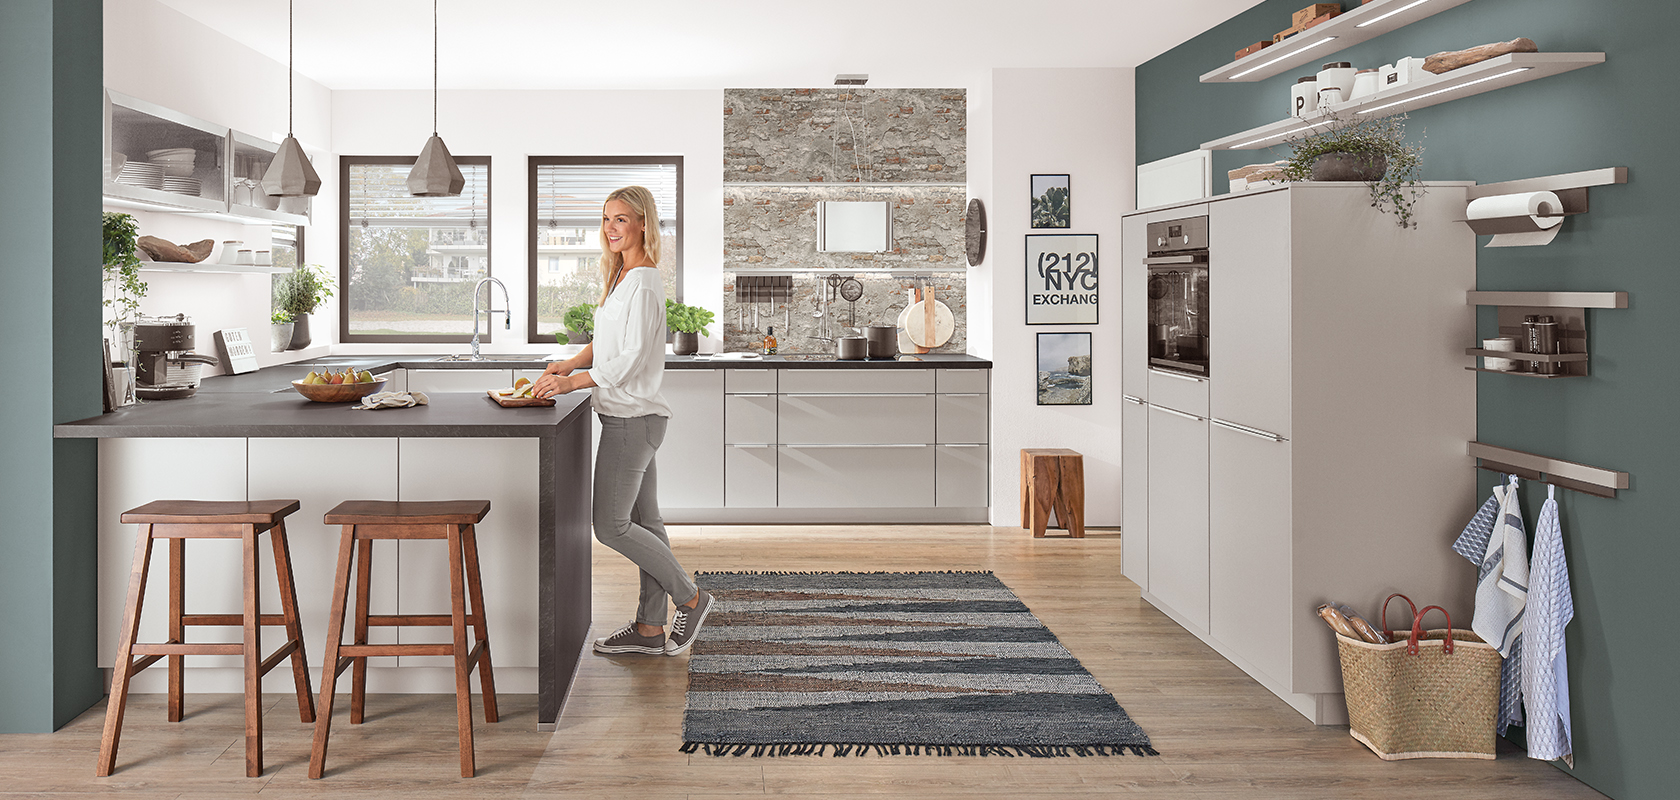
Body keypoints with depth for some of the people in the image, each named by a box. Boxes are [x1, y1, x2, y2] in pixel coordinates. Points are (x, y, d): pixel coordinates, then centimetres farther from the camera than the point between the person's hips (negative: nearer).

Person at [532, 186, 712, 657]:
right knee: (643, 520, 11)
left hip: (632, 418, -10)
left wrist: (574, 382, -20)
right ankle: (650, 628, 18)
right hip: (633, 417, 10)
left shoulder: (643, 283, -16)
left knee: (611, 525, -6)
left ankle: (690, 598, 7)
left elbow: (633, 357, -21)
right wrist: (571, 364, 5)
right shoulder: (623, 277, 15)